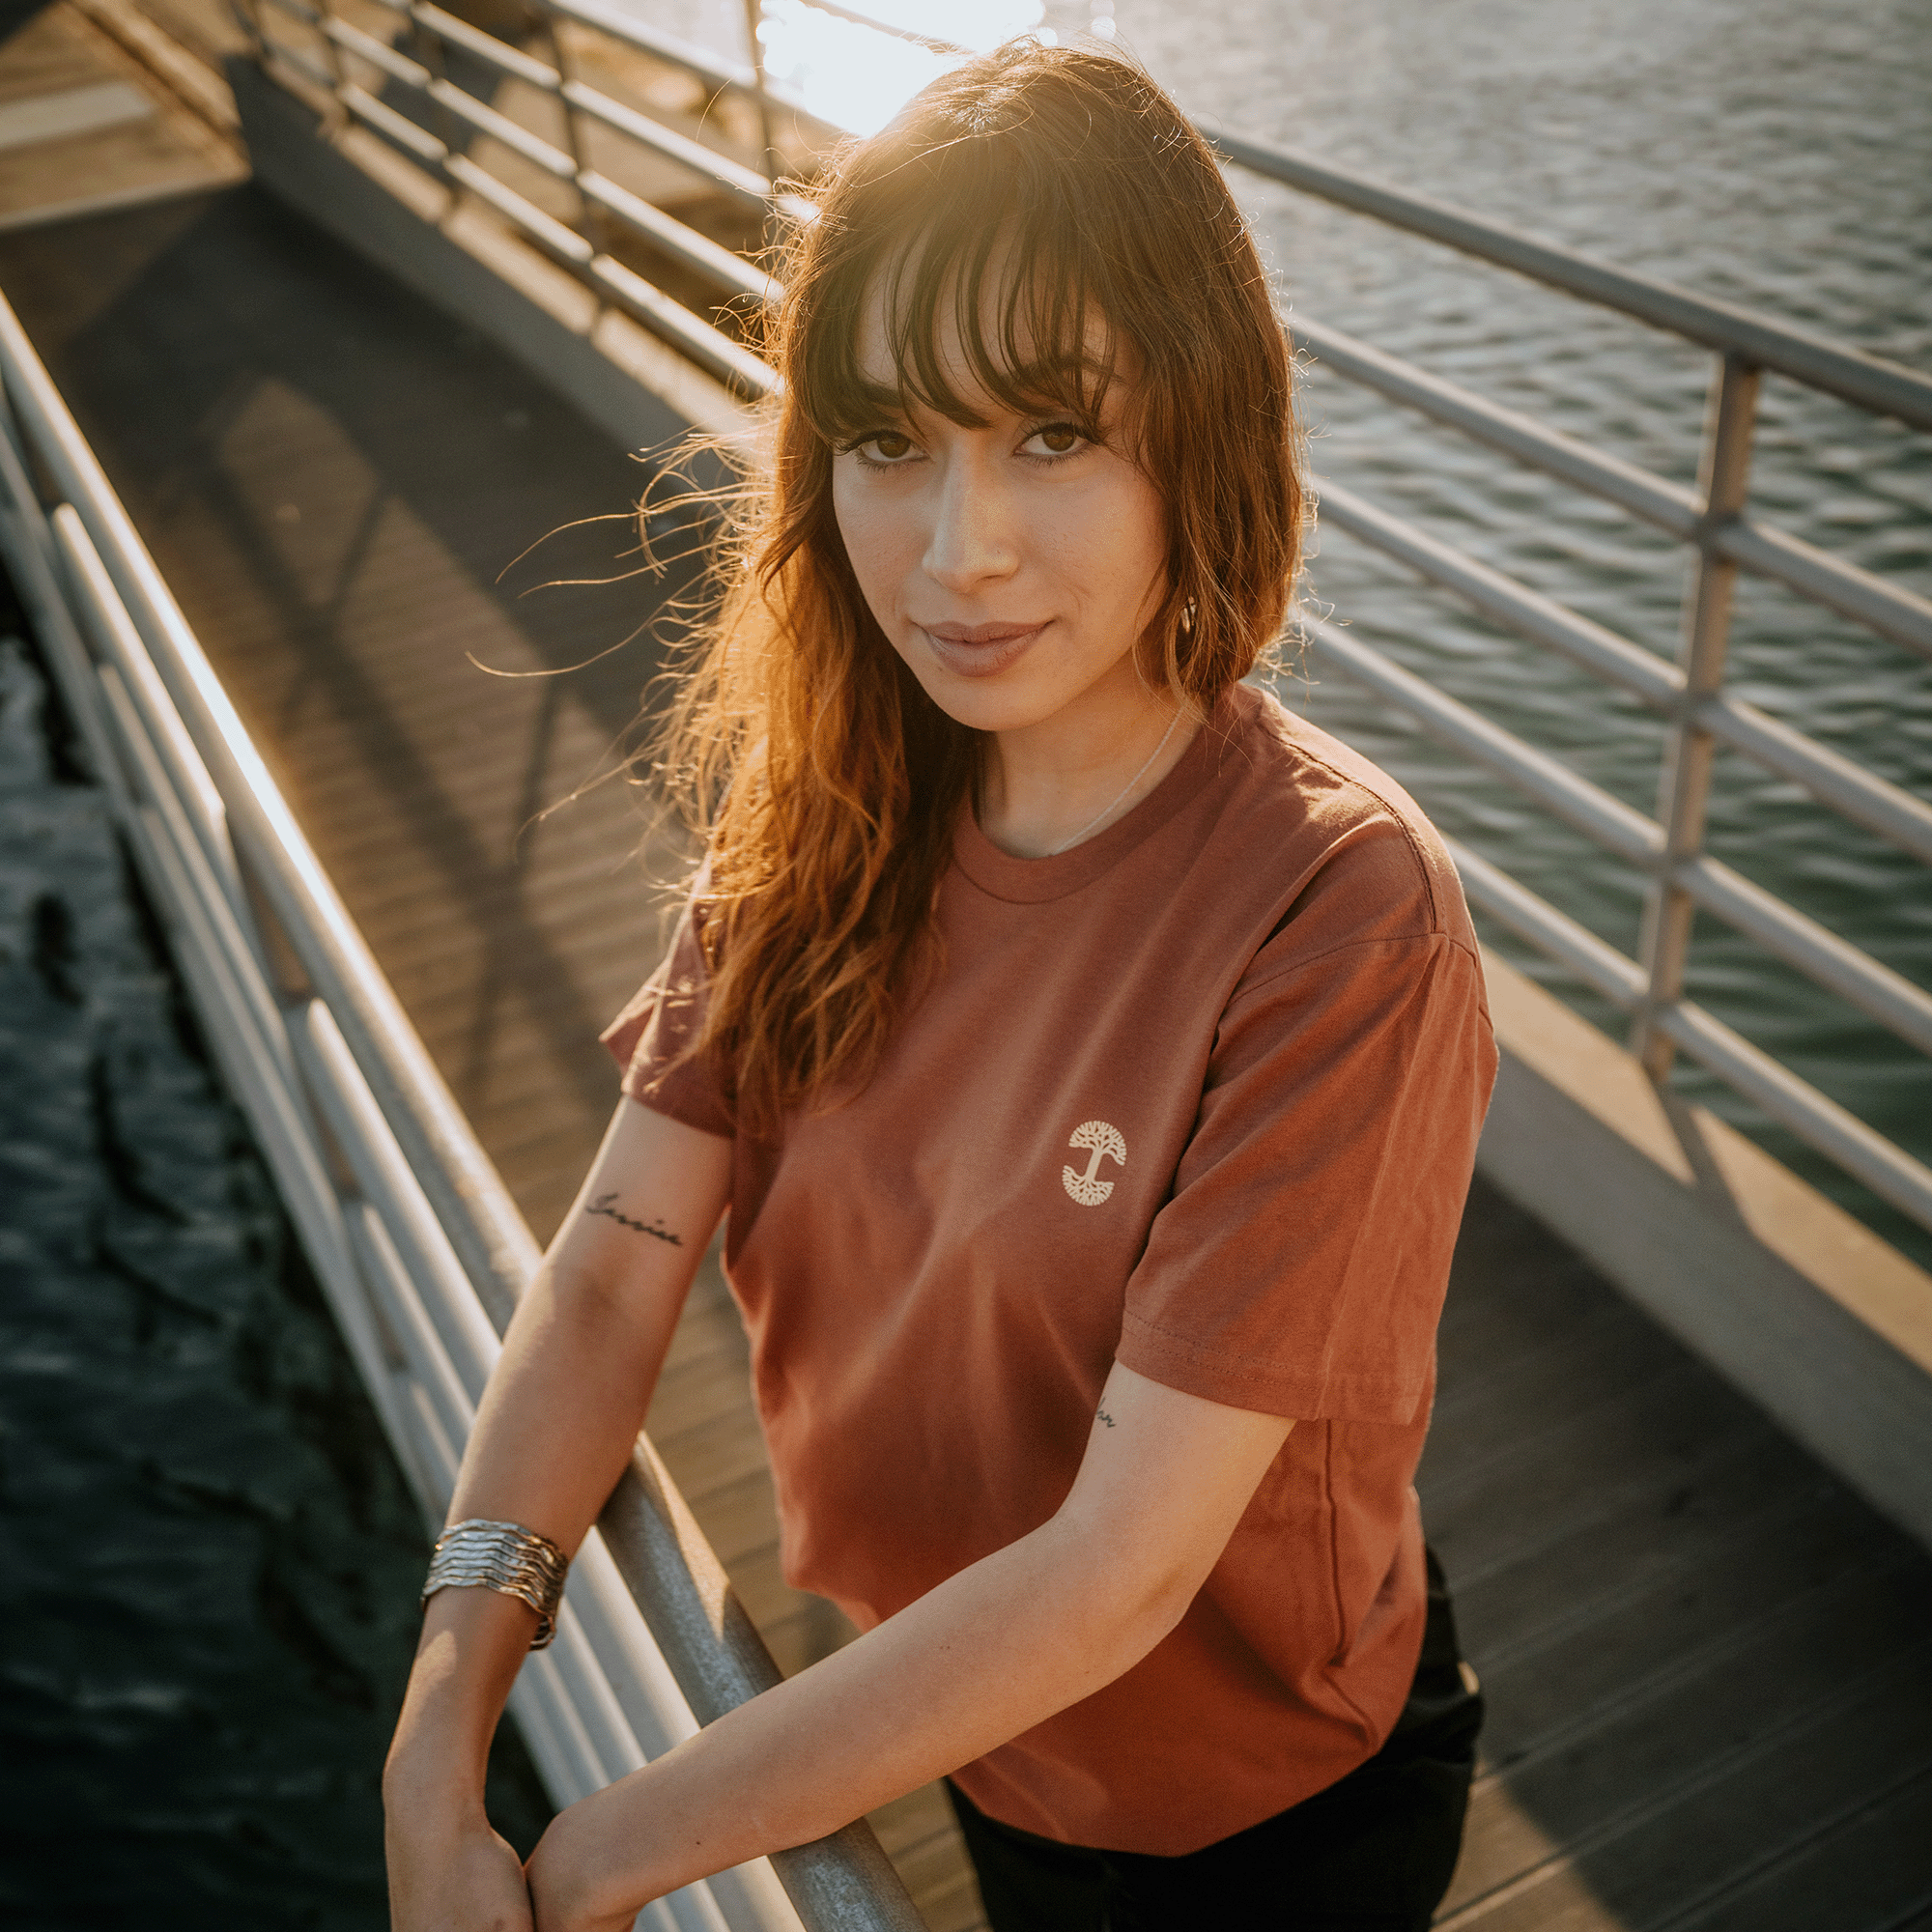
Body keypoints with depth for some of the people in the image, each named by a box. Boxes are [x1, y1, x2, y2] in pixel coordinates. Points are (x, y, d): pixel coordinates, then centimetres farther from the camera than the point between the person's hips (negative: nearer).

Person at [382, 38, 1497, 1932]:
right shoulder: (831, 804, -14)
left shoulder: (1337, 916, -33)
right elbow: (613, 1276, -15)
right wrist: (435, 1761, -26)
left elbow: (1124, 1565, -31)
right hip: (962, 1718, 4)